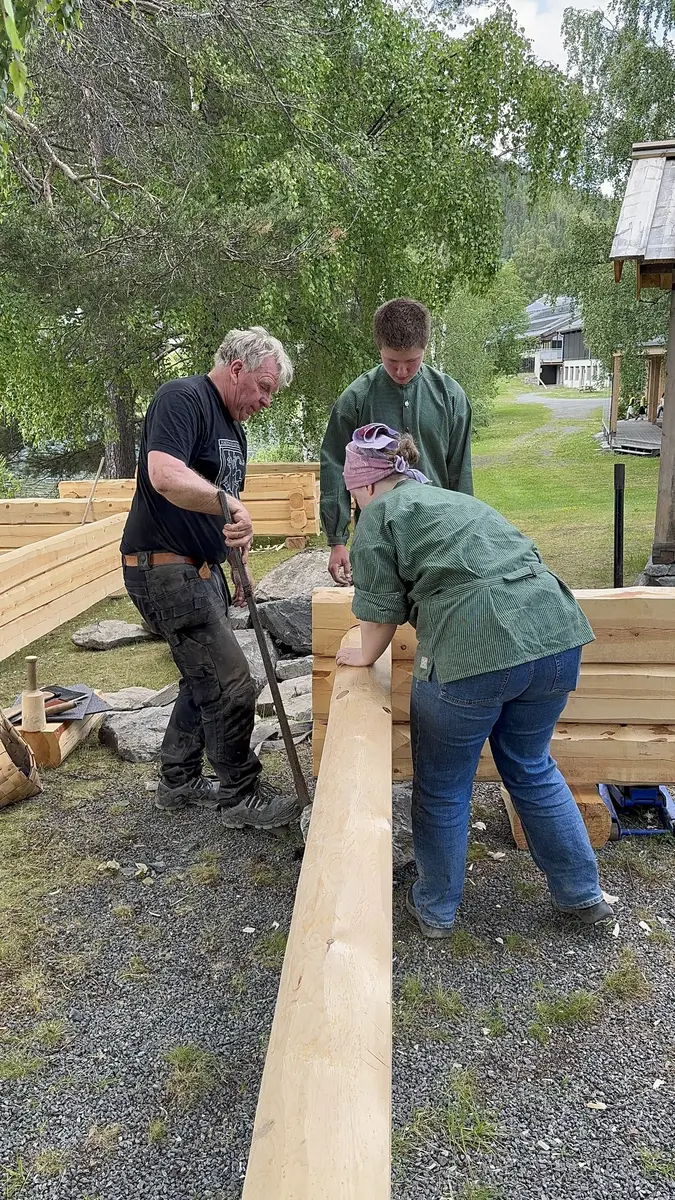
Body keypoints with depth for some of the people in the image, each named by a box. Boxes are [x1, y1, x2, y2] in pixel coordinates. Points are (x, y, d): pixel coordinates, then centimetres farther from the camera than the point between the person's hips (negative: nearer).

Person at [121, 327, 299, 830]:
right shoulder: (183, 398, -13)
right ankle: (241, 796, 9)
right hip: (164, 567, -11)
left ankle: (179, 782, 33)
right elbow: (165, 476, -31)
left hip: (201, 568, 11)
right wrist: (230, 503, -41)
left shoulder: (234, 427, 18)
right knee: (231, 686, -7)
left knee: (206, 680, 19)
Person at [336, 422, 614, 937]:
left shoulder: (379, 514, 6)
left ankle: (436, 908, 32)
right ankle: (583, 893, 37)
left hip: (473, 653, -7)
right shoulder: (458, 499, 27)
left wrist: (365, 657, 24)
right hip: (556, 635, 7)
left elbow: (381, 610, 6)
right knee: (533, 769, 27)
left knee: (443, 788, 15)